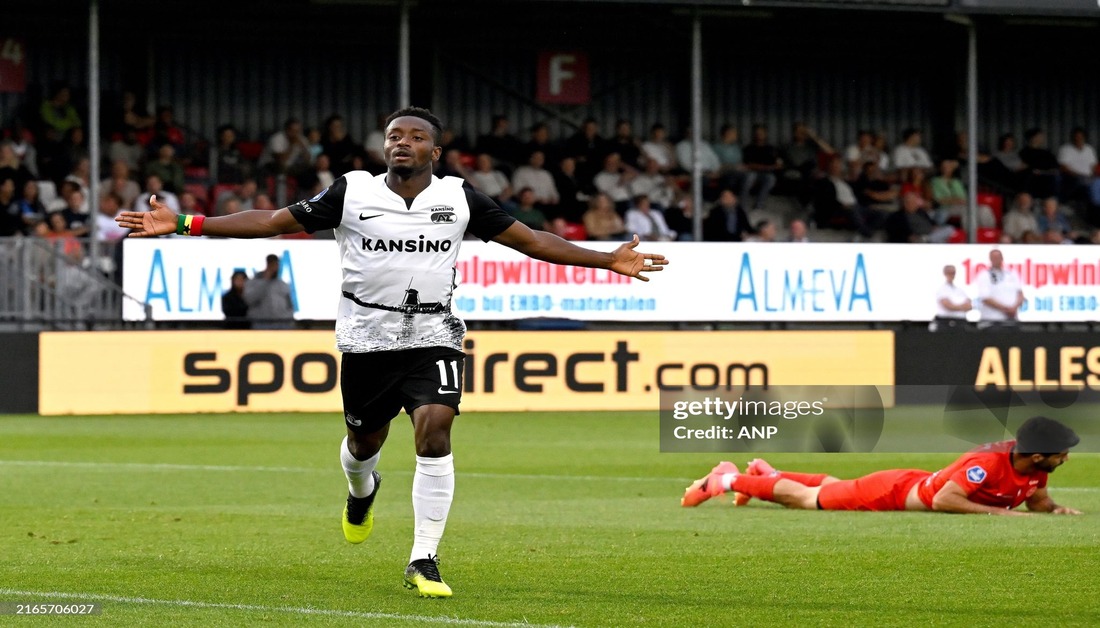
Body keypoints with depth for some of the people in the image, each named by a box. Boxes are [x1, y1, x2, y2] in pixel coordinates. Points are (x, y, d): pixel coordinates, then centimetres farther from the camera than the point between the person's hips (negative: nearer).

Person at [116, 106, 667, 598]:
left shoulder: (459, 198, 1)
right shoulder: (351, 192, -1)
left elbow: (531, 240, 7)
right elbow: (270, 222, 1)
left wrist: (608, 261, 2)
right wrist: (184, 225, -5)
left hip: (433, 334, -1)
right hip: (367, 335, 1)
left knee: (435, 433, -20)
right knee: (364, 442, 12)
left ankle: (423, 561, -12)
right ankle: (361, 491, 53)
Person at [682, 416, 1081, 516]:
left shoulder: (1033, 466, -13)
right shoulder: (989, 463, -37)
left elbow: (1036, 501, 5)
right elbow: (943, 500, -40)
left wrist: (1056, 510, -16)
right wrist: (997, 512, -38)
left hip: (917, 485, 7)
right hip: (896, 491, -7)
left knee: (833, 490, 31)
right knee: (808, 499, 9)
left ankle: (765, 475, 51)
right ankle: (729, 480, 24)